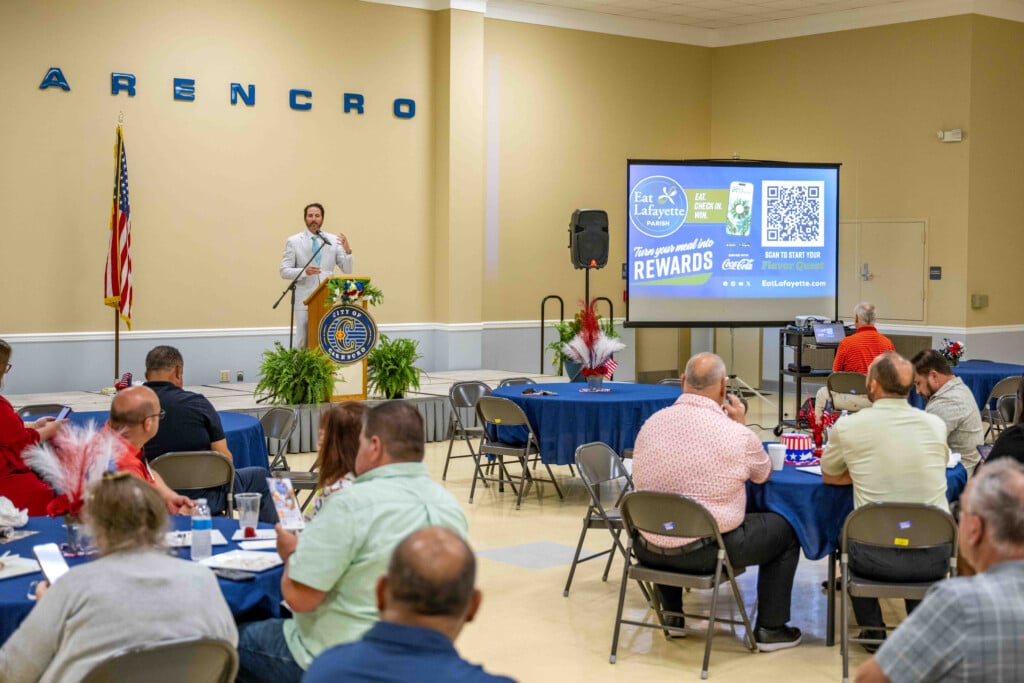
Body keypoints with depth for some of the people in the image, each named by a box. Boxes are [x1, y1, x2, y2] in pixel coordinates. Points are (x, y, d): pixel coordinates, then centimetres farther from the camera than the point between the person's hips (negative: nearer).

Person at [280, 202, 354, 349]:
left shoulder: (333, 240, 7)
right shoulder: (294, 241, 1)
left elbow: (347, 269, 5)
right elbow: (284, 271, -3)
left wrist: (347, 251, -14)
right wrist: (304, 271, -22)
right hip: (305, 300, -2)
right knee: (303, 340, 1)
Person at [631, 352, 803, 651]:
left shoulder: (650, 424, -3)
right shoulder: (737, 434, -14)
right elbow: (763, 474, 7)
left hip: (650, 551, 4)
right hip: (708, 550, -4)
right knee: (784, 530, 18)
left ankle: (673, 616, 40)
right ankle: (769, 628, 21)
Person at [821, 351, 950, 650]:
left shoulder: (847, 427, -6)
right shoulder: (936, 425, 0)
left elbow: (829, 476, 13)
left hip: (876, 558, -2)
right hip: (933, 558, 2)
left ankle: (873, 630, 30)